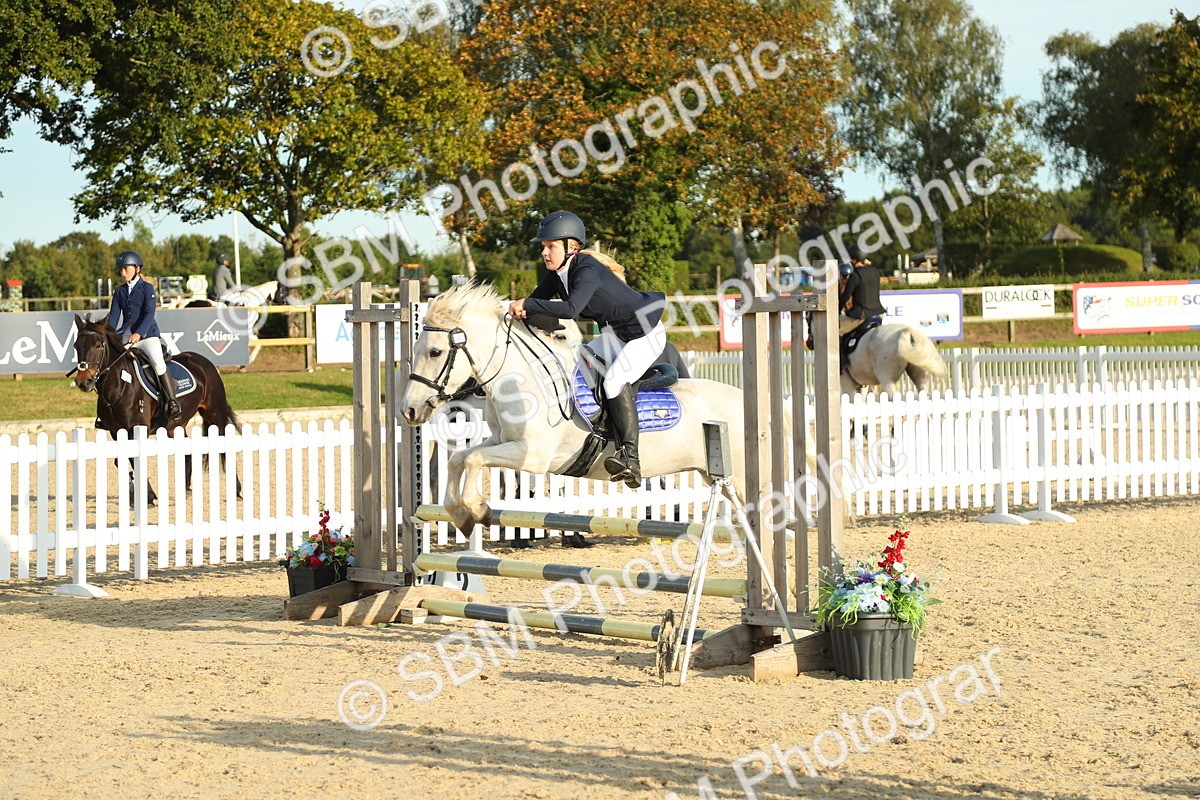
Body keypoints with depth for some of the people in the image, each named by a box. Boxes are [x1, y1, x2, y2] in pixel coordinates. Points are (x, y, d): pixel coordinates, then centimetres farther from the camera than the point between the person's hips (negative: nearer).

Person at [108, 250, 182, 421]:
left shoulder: (147, 289, -2)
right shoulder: (119, 292, 13)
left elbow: (149, 313, -13)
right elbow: (114, 315, 7)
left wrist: (139, 333, -28)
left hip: (148, 334, -6)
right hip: (126, 335, 6)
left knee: (158, 363, -27)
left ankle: (173, 403, -20)